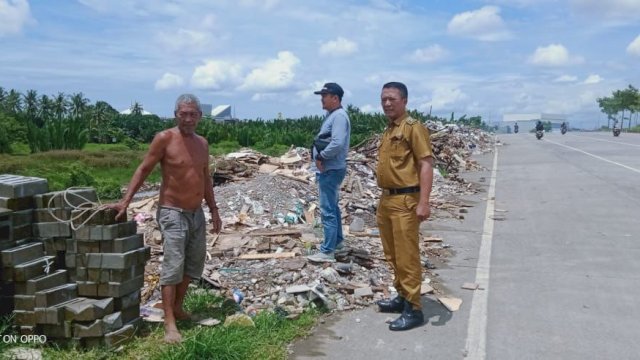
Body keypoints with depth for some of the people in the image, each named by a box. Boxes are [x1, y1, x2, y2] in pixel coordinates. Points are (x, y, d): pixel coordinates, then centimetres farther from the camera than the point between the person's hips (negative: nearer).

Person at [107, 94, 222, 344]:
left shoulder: (202, 143, 7)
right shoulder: (164, 139, -11)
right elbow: (143, 170, -8)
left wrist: (214, 210, 13)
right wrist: (125, 201, -13)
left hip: (196, 213, 7)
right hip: (172, 213, -7)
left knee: (194, 263, 14)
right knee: (173, 265, -9)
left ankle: (178, 307, 30)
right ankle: (169, 323, -4)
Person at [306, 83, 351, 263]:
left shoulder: (339, 116, -17)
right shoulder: (332, 115, 15)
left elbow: (337, 144, -29)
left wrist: (321, 156, -17)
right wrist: (320, 157, 7)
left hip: (331, 170, -11)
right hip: (328, 169, 11)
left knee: (328, 210, -8)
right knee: (333, 207, 21)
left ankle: (327, 251, -3)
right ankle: (337, 240, 35)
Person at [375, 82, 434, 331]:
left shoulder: (413, 127, -10)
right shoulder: (388, 130, 16)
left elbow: (426, 165, -16)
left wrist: (423, 202, -23)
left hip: (405, 201, -9)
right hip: (386, 199, 9)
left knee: (407, 257, -4)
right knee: (392, 255, 17)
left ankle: (414, 309, 5)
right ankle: (402, 296, 31)